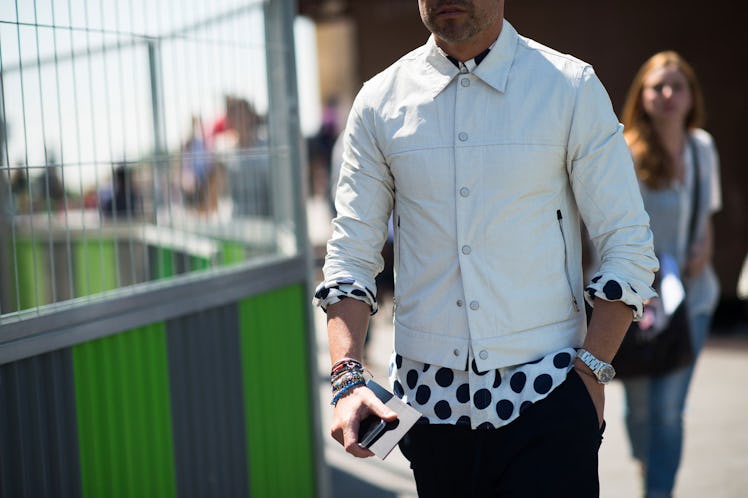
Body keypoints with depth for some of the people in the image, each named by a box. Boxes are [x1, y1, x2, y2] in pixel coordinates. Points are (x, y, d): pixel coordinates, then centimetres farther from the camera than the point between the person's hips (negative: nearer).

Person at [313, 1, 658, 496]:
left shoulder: (572, 87, -1)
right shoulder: (379, 101, 4)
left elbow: (628, 247, -1)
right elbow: (352, 253, 3)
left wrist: (591, 371, -10)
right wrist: (347, 378, -10)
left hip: (545, 399, -2)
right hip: (428, 399, 2)